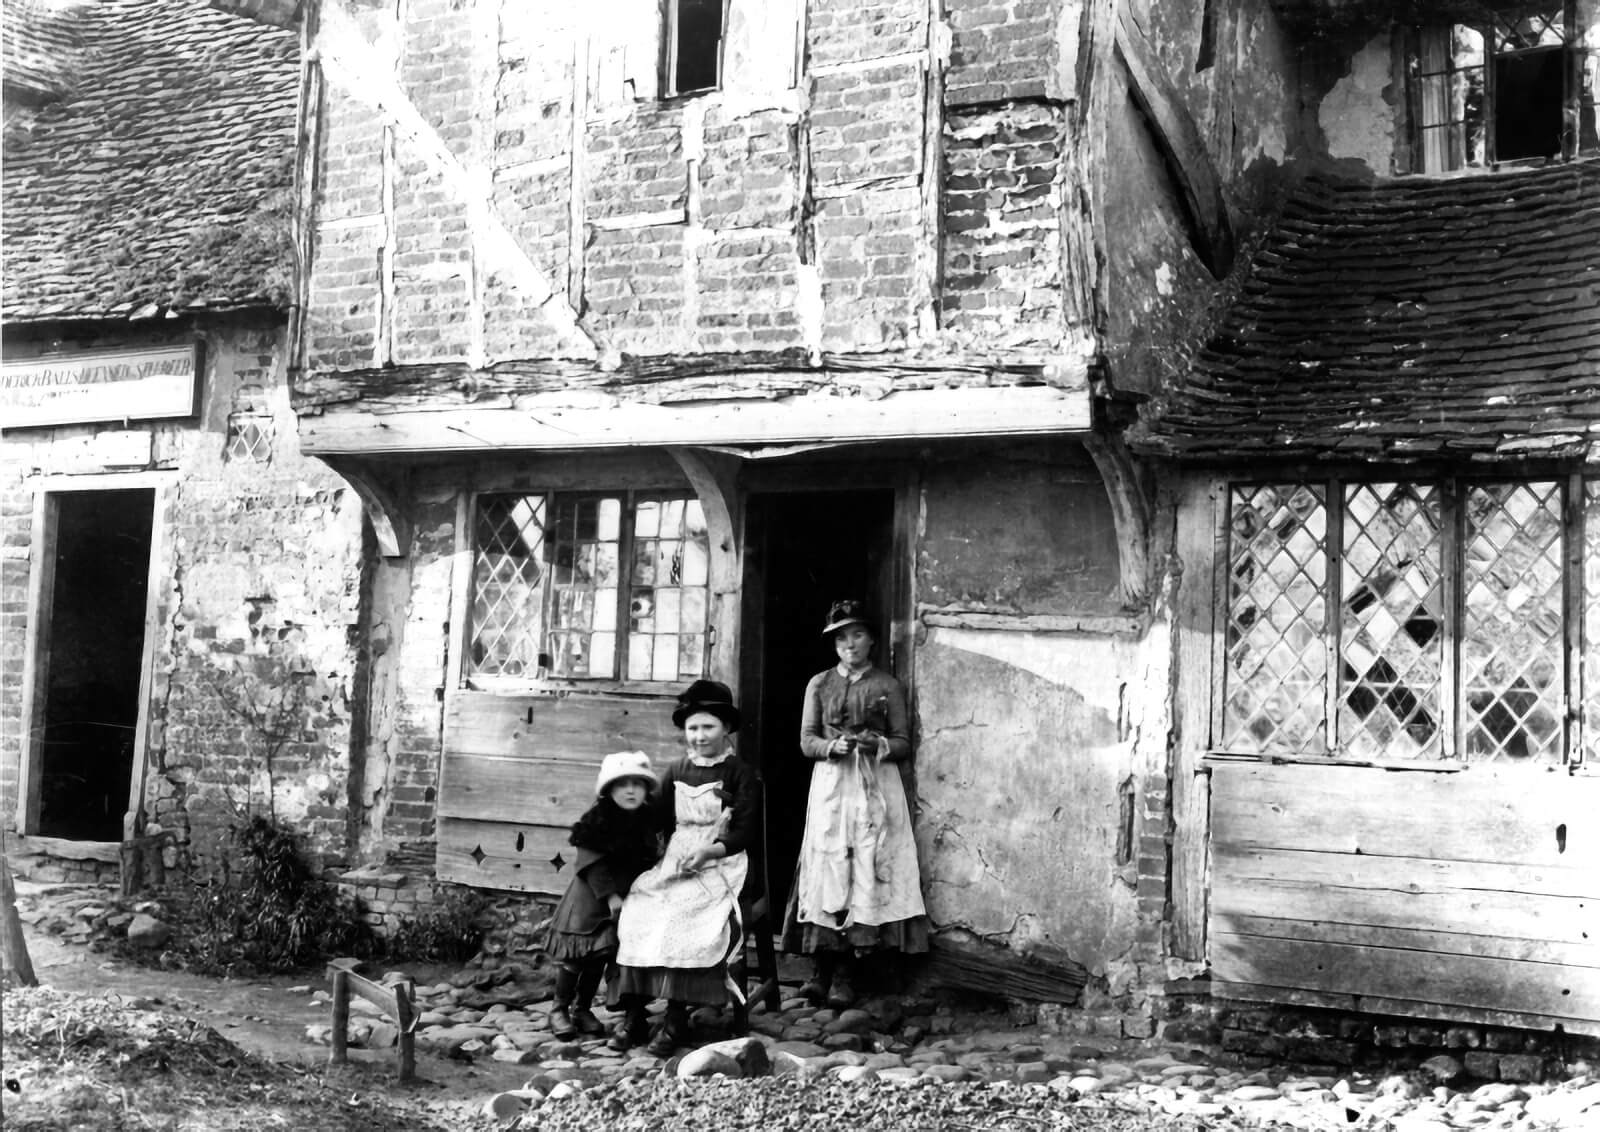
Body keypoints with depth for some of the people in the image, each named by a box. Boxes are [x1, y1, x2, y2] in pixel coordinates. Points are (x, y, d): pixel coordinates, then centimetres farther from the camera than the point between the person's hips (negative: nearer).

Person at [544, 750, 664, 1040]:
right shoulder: (596, 821, -16)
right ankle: (559, 1008, 15)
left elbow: (651, 861, 5)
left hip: (629, 893, 4)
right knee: (576, 953, -1)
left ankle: (582, 1008, 24)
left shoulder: (649, 820, -2)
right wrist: (609, 895, -21)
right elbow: (591, 863, -17)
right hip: (591, 895, -4)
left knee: (601, 954, 10)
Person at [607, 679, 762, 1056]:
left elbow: (748, 830, -5)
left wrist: (709, 850, -19)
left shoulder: (740, 774, 2)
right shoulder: (674, 773, 17)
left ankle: (677, 1018, -24)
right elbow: (661, 824, 16)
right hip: (675, 862, 4)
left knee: (684, 916, -30)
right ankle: (634, 1014, -18)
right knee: (637, 911, -21)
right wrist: (670, 855, -3)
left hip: (721, 863, -4)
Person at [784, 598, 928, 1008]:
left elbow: (904, 743, 5)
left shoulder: (888, 685, 7)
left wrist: (878, 744, -15)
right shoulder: (819, 684, 11)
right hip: (830, 785, 1)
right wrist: (833, 746, -13)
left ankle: (846, 974, -3)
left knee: (868, 871, -6)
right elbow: (806, 740, 7)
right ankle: (824, 968, -4)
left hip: (876, 786, -1)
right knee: (827, 870, -6)